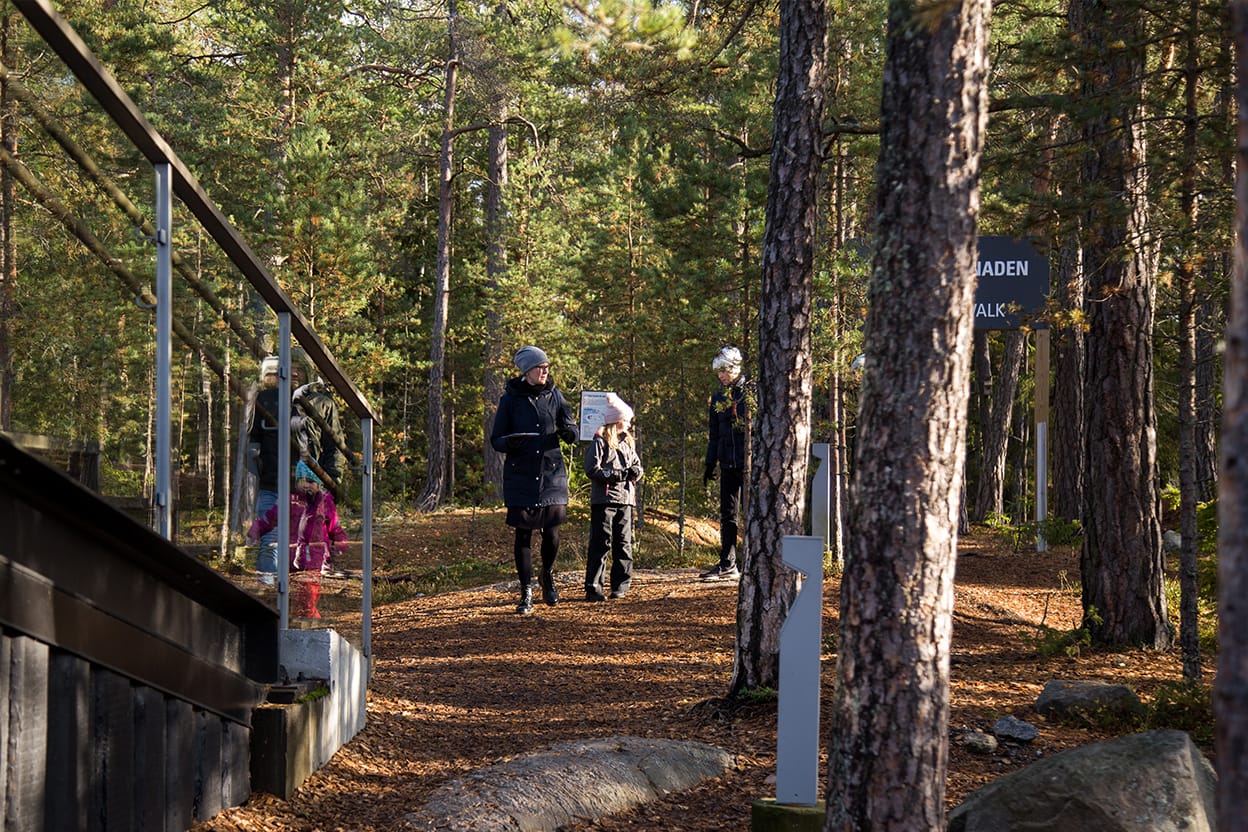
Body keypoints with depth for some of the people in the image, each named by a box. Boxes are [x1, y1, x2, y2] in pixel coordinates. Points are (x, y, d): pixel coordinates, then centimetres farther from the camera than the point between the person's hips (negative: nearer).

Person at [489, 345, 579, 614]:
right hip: (520, 476, -1)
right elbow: (496, 440, 3)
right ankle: (526, 593, 8)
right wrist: (508, 443, -20)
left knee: (551, 532, 1)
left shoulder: (554, 395, 6)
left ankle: (548, 577, 29)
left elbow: (572, 430, 9)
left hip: (552, 473, 1)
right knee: (523, 534, 0)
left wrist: (568, 432, -16)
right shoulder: (510, 399, 0)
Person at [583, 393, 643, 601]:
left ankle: (620, 586, 15)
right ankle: (593, 588, -6)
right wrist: (615, 474, -19)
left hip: (625, 499, 7)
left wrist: (635, 472, -2)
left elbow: (637, 465, 22)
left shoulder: (627, 443, 17)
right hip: (604, 500, -7)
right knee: (600, 544, -7)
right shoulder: (600, 442, -5)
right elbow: (592, 469, -12)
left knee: (624, 544, 8)